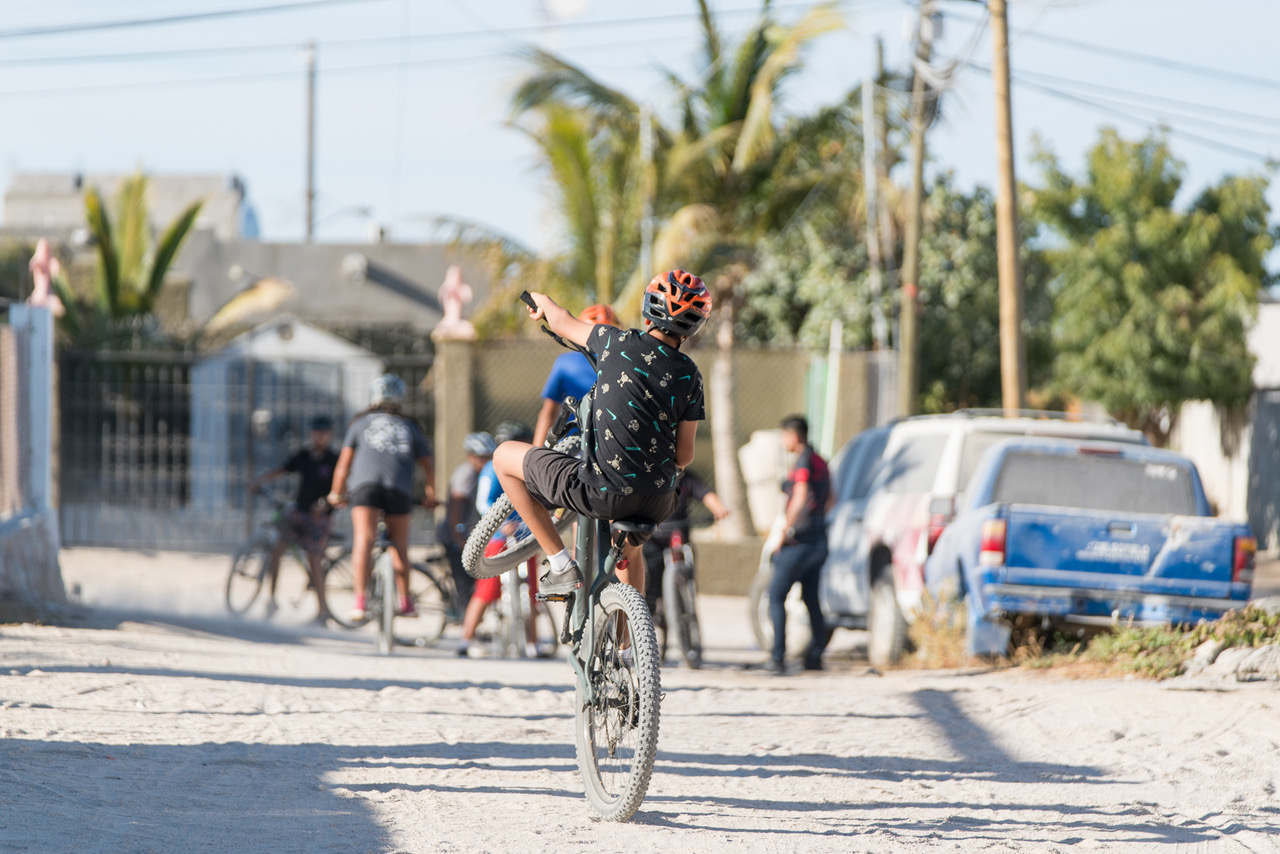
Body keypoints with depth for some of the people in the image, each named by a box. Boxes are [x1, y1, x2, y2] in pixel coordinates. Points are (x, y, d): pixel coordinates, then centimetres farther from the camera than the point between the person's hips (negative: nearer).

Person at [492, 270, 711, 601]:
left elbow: (562, 322, 13)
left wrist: (542, 301, 36)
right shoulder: (689, 375, 3)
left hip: (602, 492, -5)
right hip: (658, 502, 5)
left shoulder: (619, 343, -5)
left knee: (505, 456, 15)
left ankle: (560, 565, 13)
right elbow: (684, 456, 7)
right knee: (628, 552, 40)